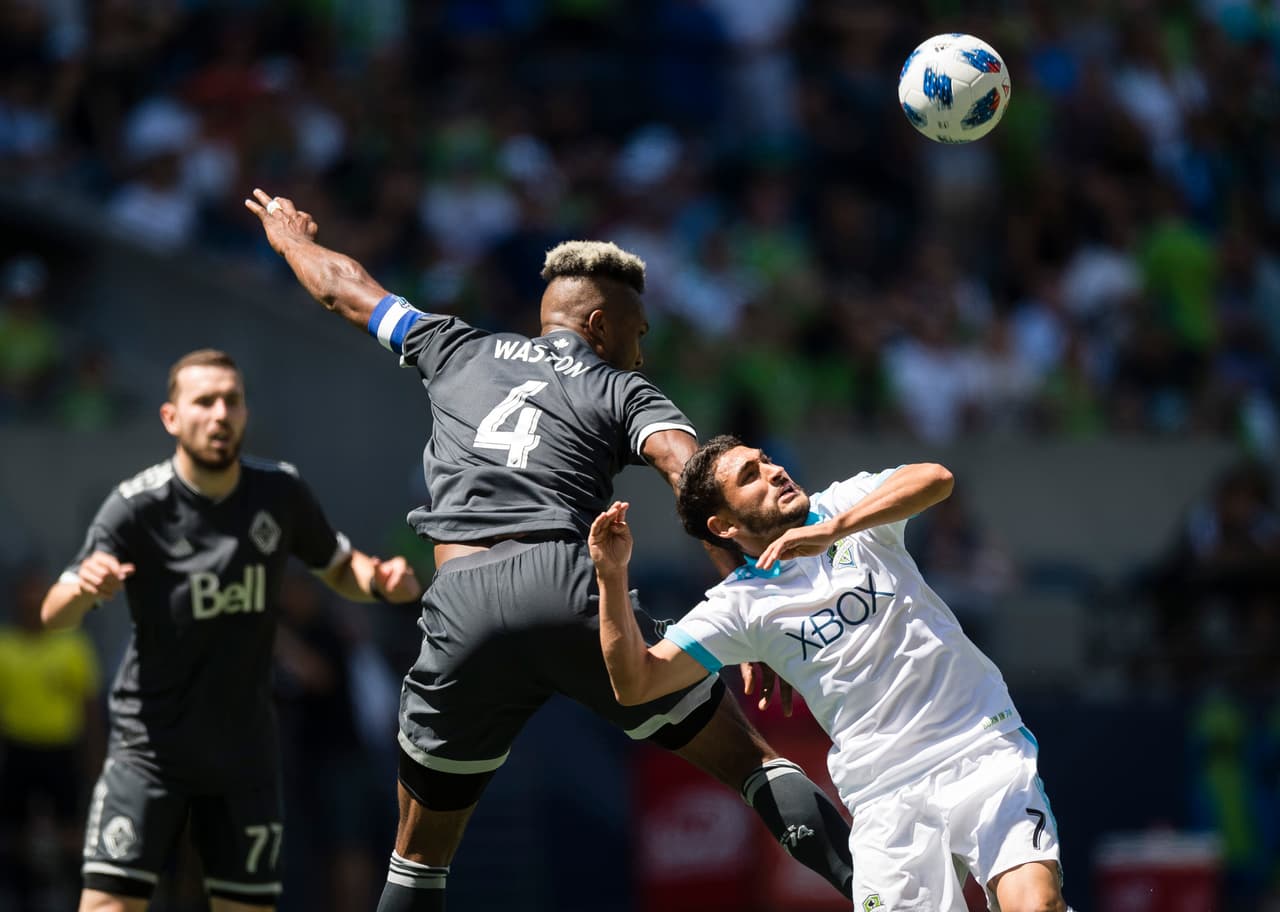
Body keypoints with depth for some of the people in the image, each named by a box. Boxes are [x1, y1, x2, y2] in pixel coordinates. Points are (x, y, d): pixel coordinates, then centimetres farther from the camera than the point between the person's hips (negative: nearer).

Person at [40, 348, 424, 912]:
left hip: (245, 747, 4)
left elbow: (338, 568, 14)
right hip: (151, 744, -4)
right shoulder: (137, 507, -15)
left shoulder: (279, 493, -3)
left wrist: (380, 581, -10)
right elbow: (53, 616, -19)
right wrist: (82, 588, -44)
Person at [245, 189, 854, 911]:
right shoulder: (623, 391, 16)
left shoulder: (460, 352, 26)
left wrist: (293, 236, 63)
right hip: (568, 588, -2)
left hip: (461, 612, 3)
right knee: (751, 760, 4)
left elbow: (343, 287, 41)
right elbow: (694, 473, -4)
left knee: (422, 848, 17)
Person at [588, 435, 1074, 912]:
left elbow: (935, 479, -12)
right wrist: (612, 575, -12)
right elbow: (635, 683, 0)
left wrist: (833, 529, -23)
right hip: (888, 799, 1)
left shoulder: (846, 506, 7)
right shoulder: (738, 605, 5)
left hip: (985, 750, -1)